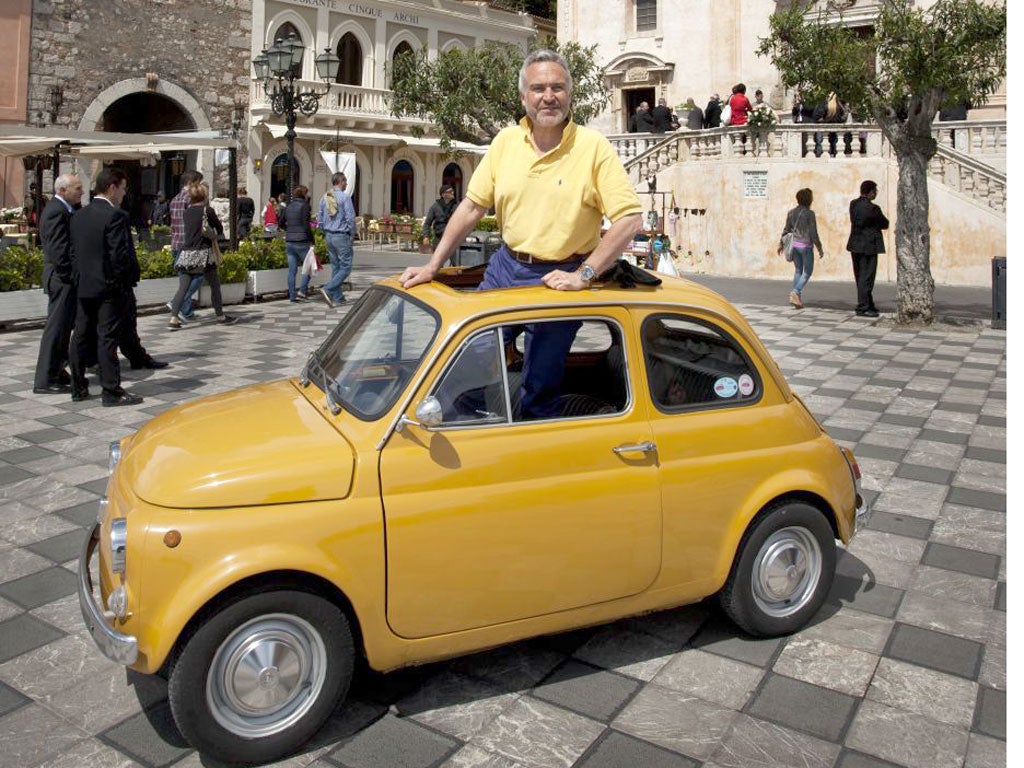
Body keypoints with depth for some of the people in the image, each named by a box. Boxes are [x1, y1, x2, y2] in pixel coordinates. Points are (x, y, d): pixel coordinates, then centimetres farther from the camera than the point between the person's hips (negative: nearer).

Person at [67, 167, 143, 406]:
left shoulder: (78, 216, 10)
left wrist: (79, 279, 14)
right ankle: (112, 391, 0)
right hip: (109, 288, -7)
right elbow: (120, 254, -18)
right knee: (107, 338, -4)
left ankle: (78, 388, 19)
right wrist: (124, 281, -7)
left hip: (84, 287, 7)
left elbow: (73, 252, 11)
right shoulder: (115, 216, -14)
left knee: (82, 337, 12)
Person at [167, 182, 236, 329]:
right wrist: (219, 235, 26)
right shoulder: (208, 210, -4)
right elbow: (219, 228, 5)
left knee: (182, 288, 0)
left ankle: (173, 319, -10)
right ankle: (220, 316, 23)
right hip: (204, 253, -4)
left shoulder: (186, 212, 9)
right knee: (215, 286, 12)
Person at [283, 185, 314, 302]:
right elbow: (306, 225, -14)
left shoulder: (288, 207, 12)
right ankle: (302, 290, -5)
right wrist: (312, 241, -8)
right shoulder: (304, 206, -8)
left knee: (292, 270, 8)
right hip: (302, 242, -6)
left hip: (289, 242, 6)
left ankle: (292, 296, 9)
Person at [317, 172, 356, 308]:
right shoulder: (344, 197, -12)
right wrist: (352, 234, -2)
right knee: (346, 267, -1)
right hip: (342, 236, -7)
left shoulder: (325, 198, 7)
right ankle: (328, 289, -16)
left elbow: (320, 219, 10)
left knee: (335, 267, 13)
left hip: (329, 236, 7)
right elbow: (350, 218, -15)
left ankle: (337, 298, 15)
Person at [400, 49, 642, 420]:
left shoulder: (594, 147, -10)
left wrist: (585, 275, -20)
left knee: (539, 389, 3)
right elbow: (472, 206, 5)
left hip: (558, 279, -4)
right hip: (505, 266, 5)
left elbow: (629, 218, -14)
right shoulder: (506, 141, 3)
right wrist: (433, 265, 1)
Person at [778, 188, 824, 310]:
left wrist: (781, 243, 22)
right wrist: (820, 249, -6)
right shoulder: (809, 214, -13)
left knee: (798, 270, 14)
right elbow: (813, 233, -13)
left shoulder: (791, 213, 3)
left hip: (794, 245, 6)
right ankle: (795, 292, -13)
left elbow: (786, 230, 10)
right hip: (806, 246, -6)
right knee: (807, 272, 6)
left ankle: (798, 298, 10)